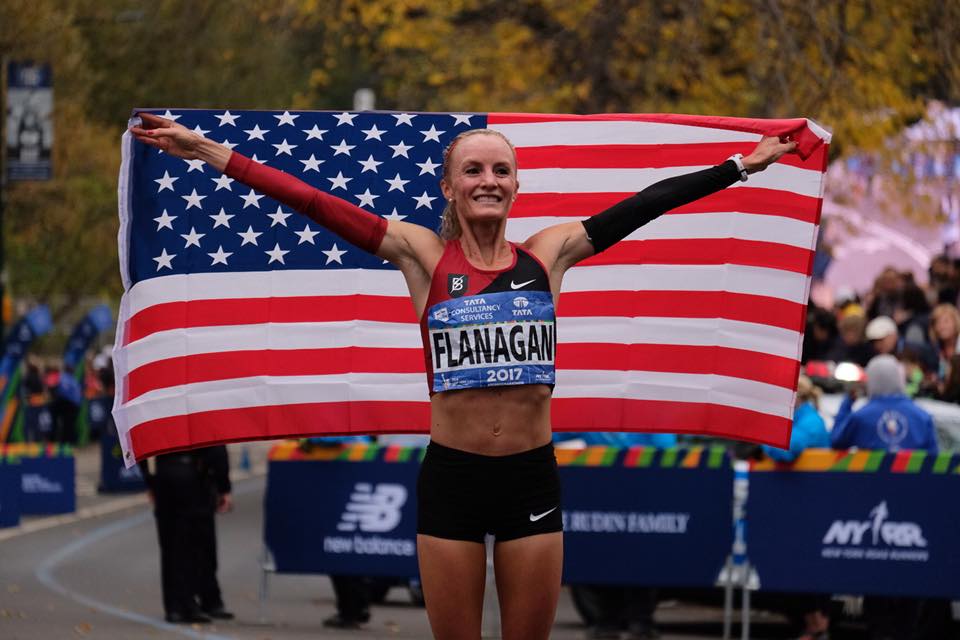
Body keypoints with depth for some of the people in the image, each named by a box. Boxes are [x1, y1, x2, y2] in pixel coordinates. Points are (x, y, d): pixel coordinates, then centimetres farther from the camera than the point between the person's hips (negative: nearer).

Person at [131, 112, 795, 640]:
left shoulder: (549, 252, 3)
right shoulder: (423, 253, -1)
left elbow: (645, 204, 5)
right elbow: (318, 205, -5)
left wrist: (740, 167, 9)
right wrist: (214, 154, -9)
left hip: (533, 478, 1)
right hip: (451, 478, -1)